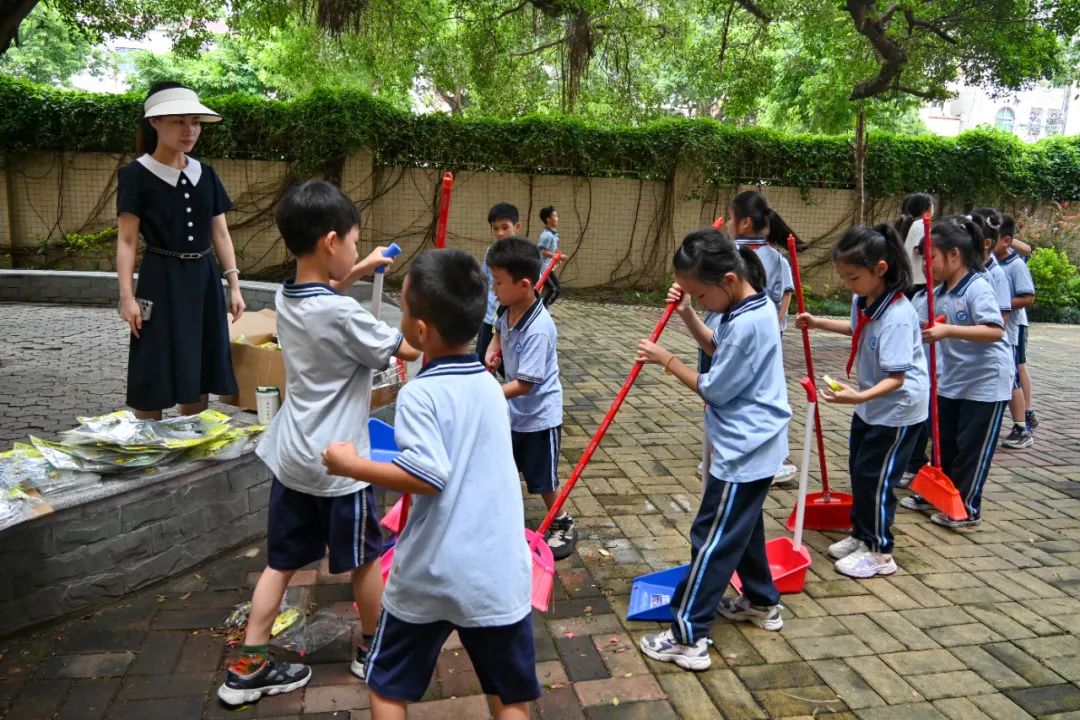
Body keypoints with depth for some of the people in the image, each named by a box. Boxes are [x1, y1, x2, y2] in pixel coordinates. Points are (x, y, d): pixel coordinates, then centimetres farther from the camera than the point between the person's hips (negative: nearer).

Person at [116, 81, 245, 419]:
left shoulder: (206, 174, 9)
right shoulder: (136, 175, -5)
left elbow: (220, 235, 11)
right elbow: (126, 241, -6)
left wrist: (234, 285, 6)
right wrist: (127, 296, -13)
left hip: (204, 279, 5)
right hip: (161, 281, -5)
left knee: (199, 371, 9)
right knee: (154, 375, -1)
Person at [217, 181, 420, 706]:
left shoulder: (286, 299, 0)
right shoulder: (342, 315, -24)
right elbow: (407, 349, -12)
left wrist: (357, 272, 24)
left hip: (291, 457, 7)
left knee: (281, 562, 17)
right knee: (366, 558, 15)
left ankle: (248, 668, 24)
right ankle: (373, 649, 34)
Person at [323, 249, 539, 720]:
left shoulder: (419, 394, -15)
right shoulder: (491, 385, 5)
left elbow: (430, 475, -25)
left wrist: (352, 465, -15)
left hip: (431, 573, -4)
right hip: (497, 572, 5)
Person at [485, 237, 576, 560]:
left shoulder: (538, 330, -32)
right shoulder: (508, 310, -8)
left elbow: (525, 384, -31)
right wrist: (492, 348, 0)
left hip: (539, 416, -7)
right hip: (513, 412, 8)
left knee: (542, 478, 10)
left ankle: (563, 526, 32)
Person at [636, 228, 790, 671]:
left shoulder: (746, 324, -27)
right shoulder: (753, 305, 3)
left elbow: (713, 389, -20)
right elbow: (715, 345, 16)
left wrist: (666, 360, -10)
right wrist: (685, 313, 1)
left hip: (743, 452, -10)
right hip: (755, 445, 10)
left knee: (712, 540, -4)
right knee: (742, 527, 24)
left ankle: (688, 639, 4)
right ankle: (762, 602, 41)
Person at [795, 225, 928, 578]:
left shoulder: (897, 317, -31)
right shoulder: (863, 301, -4)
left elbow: (896, 377, -32)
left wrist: (859, 396, -46)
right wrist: (819, 323, 13)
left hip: (897, 409, -9)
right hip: (870, 404, 9)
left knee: (875, 478, 0)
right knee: (858, 470, 19)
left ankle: (879, 553, 17)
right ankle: (861, 534, 35)